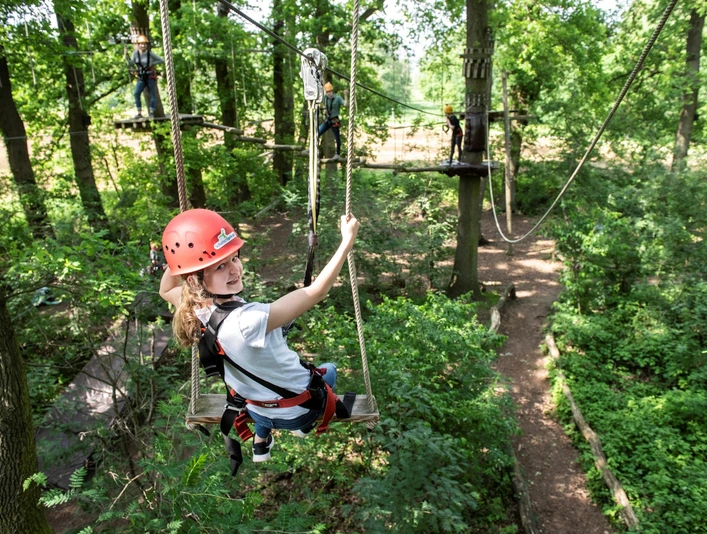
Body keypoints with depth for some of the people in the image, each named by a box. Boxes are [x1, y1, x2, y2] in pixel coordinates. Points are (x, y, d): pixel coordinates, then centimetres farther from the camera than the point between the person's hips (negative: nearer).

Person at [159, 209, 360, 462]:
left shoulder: (196, 309, -21)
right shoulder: (248, 320, -43)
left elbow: (165, 290, 3)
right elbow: (316, 292, -38)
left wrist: (180, 253, -13)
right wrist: (347, 242, -33)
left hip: (254, 408, 5)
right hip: (295, 410, -5)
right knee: (328, 370, 28)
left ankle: (261, 442, 53)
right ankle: (306, 425, 51)